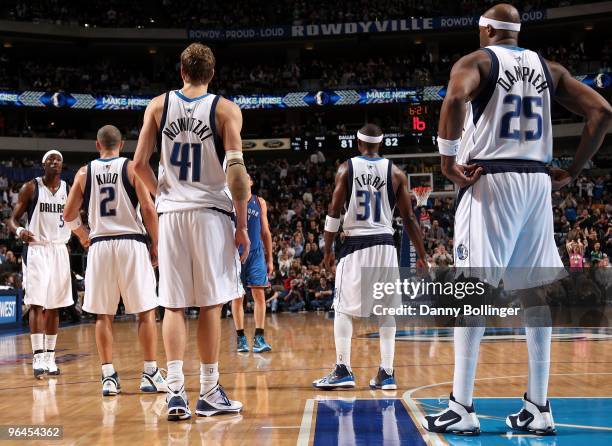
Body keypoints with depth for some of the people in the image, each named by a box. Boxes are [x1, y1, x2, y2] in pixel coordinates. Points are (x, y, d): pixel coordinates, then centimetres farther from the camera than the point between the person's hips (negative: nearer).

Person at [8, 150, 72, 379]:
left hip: (59, 250, 4)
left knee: (54, 306, 7)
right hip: (36, 249, -4)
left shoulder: (68, 190, 8)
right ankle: (38, 356, -12)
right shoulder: (31, 187, -3)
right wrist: (18, 230, -25)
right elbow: (13, 218, -3)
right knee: (37, 304, -11)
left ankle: (50, 357, 14)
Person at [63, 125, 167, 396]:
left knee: (104, 315, 9)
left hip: (100, 245, 2)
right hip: (132, 242, -2)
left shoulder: (85, 172, 7)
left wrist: (82, 235, 27)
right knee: (146, 311, 5)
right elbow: (148, 209, -7)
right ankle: (150, 374, 4)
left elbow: (69, 215, 9)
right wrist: (155, 244, 3)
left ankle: (108, 376, 6)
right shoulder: (132, 168, 0)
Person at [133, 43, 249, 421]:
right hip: (211, 212, -2)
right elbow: (236, 169, -11)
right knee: (210, 304, 4)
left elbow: (140, 164, 2)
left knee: (174, 305, 5)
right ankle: (209, 393, 9)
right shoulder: (226, 109, -2)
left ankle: (176, 392, -2)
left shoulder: (158, 106, 6)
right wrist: (242, 225, -6)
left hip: (172, 215, 2)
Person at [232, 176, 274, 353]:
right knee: (237, 297, 2)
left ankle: (259, 337, -5)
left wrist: (269, 259, 9)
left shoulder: (260, 202, 8)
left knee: (259, 295, -6)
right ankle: (241, 338, 10)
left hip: (256, 253, 1)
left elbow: (265, 232, 11)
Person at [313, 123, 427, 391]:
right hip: (385, 246, 2)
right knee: (386, 310, 8)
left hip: (355, 245, -1)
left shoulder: (346, 168, 1)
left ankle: (343, 371, 0)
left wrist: (328, 250, 6)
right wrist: (422, 256, 10)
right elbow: (409, 218, 4)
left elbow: (334, 212, -3)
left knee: (343, 309, 7)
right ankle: (386, 373, 6)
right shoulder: (395, 173, 4)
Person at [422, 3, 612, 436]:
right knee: (535, 290, 8)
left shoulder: (476, 60, 1)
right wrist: (572, 172, 8)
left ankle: (462, 408, -5)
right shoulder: (548, 68, 15)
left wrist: (448, 160, -15)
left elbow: (455, 98, -23)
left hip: (490, 179, -5)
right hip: (537, 182, 5)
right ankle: (538, 408, 10)